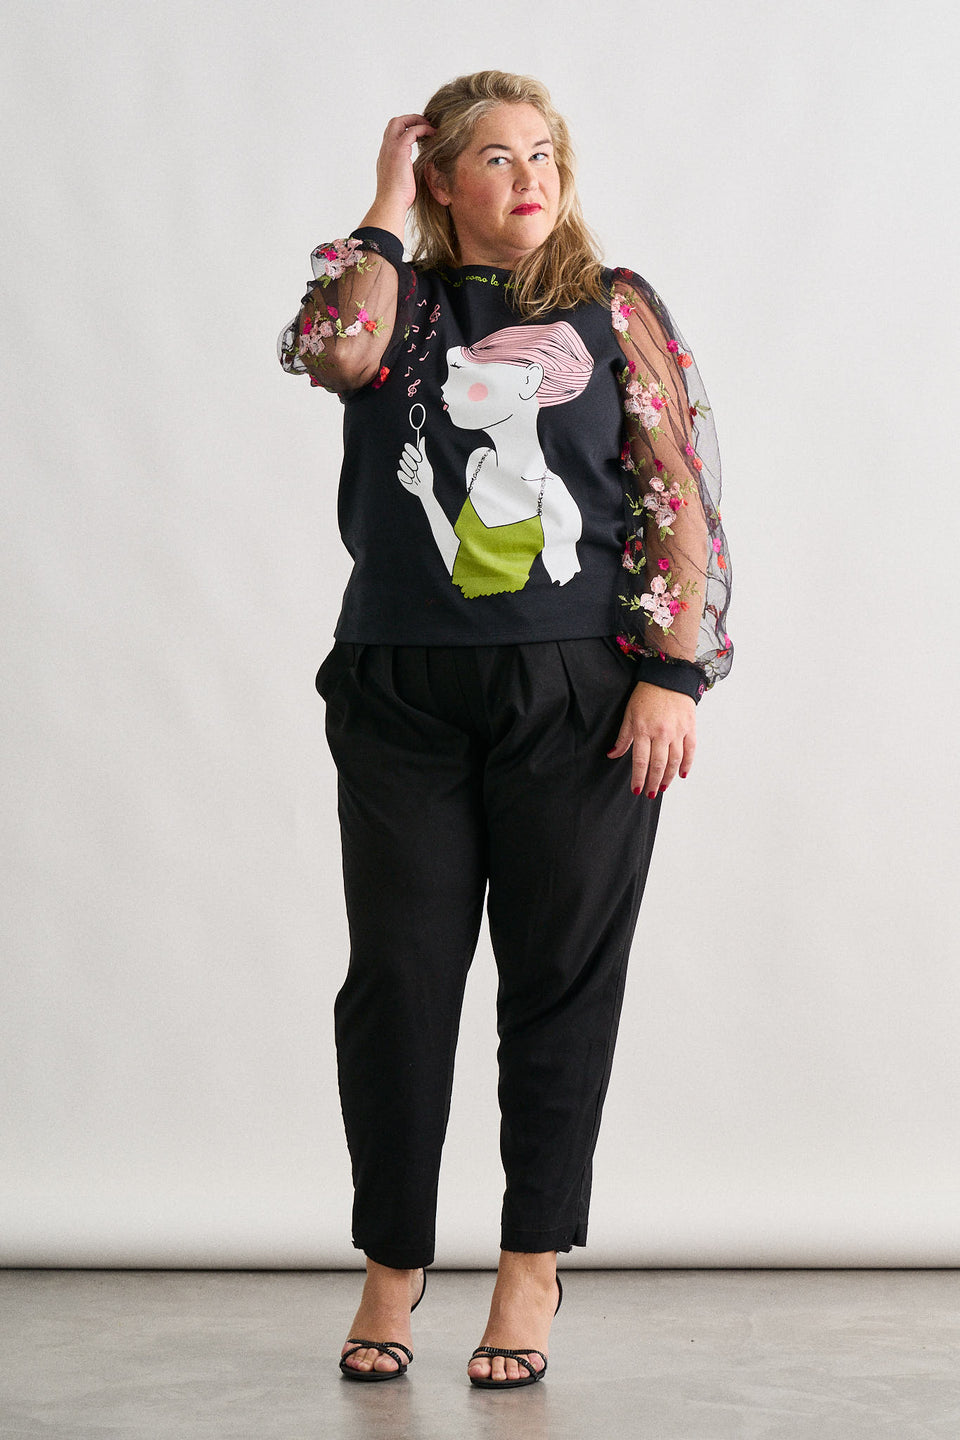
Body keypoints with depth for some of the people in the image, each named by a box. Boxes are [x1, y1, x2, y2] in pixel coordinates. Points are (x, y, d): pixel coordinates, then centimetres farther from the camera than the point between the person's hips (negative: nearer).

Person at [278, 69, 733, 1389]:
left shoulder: (615, 310, 7)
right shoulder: (400, 305, 10)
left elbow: (685, 500, 2)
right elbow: (331, 349, -16)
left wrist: (674, 673, -7)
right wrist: (387, 204, -3)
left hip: (579, 695, -1)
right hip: (402, 696, 1)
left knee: (561, 978, 3)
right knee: (398, 974, 4)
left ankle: (532, 1265, 15)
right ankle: (392, 1260, 18)